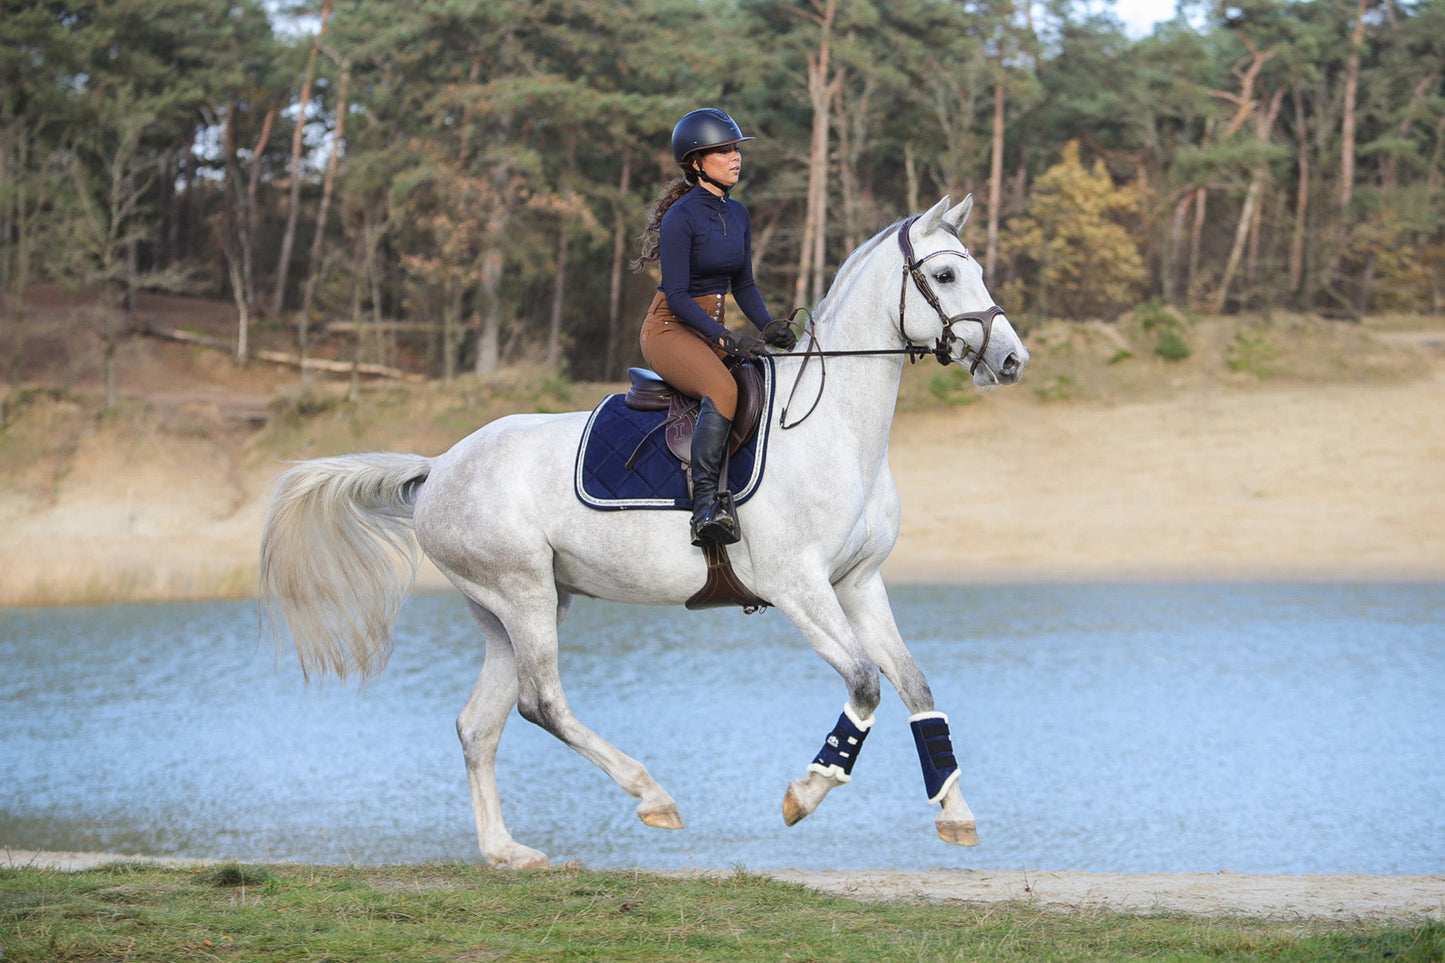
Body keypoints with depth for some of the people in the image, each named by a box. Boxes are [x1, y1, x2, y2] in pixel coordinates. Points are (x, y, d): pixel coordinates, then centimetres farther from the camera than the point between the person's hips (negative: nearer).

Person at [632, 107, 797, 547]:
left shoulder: (737, 215, 10)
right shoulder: (682, 217, -14)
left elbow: (743, 284, 16)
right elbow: (676, 295, -18)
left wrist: (768, 326, -2)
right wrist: (727, 340, -25)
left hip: (712, 332, 8)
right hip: (669, 329, -8)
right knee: (722, 389, -36)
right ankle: (704, 507, -41)